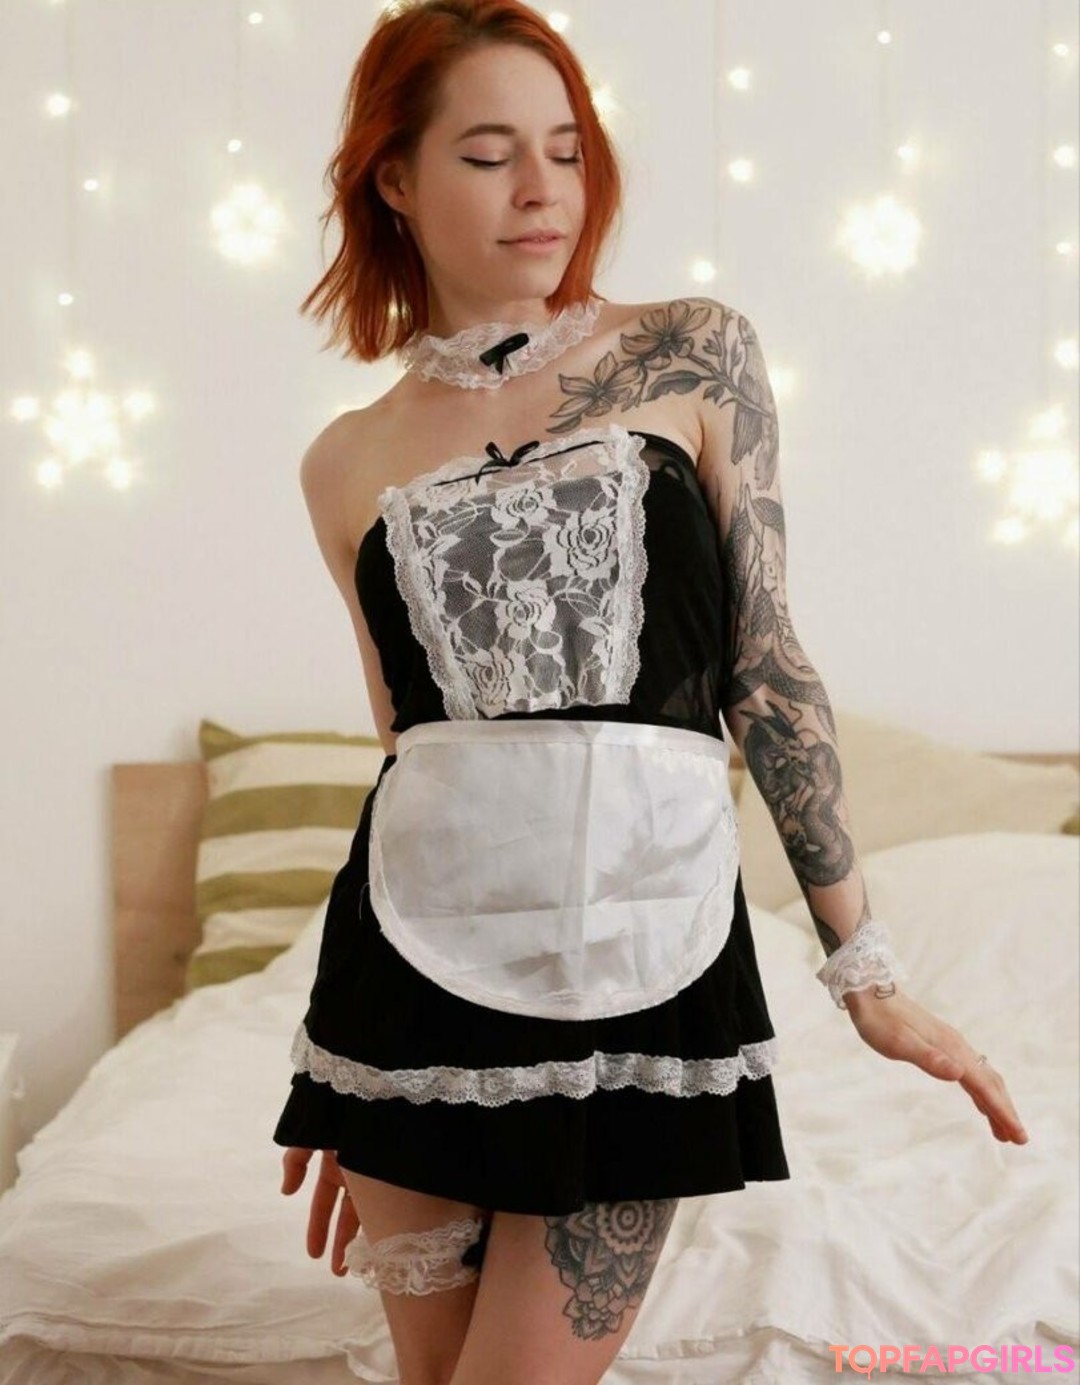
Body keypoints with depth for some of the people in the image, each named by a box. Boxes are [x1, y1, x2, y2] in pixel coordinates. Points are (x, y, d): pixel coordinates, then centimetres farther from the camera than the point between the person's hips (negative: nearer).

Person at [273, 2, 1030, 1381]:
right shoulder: (348, 461, 8)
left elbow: (766, 668, 2)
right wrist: (337, 1075, 18)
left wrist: (866, 970, -1)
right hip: (418, 961, 2)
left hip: (645, 956, -2)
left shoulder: (694, 357, 3)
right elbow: (408, 739, 13)